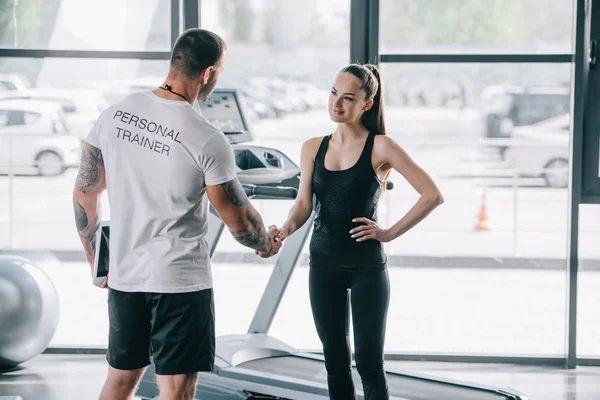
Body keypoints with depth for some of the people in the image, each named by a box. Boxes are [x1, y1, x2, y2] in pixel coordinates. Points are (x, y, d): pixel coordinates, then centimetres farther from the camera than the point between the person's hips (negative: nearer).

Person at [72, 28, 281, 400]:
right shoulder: (207, 139, -16)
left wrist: (96, 263, 19)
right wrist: (267, 244, 16)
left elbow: (84, 194, 7)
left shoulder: (115, 115, 0)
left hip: (125, 276, 6)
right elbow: (239, 220, -7)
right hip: (182, 282, -6)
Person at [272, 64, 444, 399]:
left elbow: (433, 195, -10)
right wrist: (287, 229, -22)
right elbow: (304, 203, -2)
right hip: (324, 265, 4)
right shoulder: (313, 148, 6)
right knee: (335, 361, 10)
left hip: (367, 266, -4)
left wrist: (390, 233, -12)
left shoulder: (380, 147, -7)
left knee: (369, 362, -3)